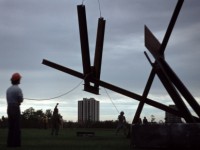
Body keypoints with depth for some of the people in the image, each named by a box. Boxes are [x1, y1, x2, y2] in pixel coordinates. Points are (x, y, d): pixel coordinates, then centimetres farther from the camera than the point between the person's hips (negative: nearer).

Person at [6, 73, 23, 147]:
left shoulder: (8, 89, 14)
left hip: (9, 109, 7)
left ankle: (10, 143, 5)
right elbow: (21, 100, -12)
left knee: (11, 127, 8)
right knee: (17, 127, -6)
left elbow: (8, 100, 15)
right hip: (16, 109, -7)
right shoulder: (18, 89, -11)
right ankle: (16, 143, -10)